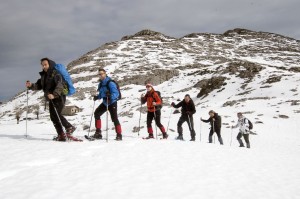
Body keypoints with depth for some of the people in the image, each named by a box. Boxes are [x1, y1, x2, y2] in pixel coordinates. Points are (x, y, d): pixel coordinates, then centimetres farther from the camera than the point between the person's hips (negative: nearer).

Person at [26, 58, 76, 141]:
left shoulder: (55, 73, -11)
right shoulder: (44, 75, 14)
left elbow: (60, 85, -25)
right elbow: (39, 85, 17)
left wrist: (54, 95, -38)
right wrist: (31, 85, -3)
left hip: (59, 97, -8)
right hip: (51, 99, 8)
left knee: (56, 114, -19)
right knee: (53, 117, 5)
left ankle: (69, 127, -6)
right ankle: (61, 135, 10)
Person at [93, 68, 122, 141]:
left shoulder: (110, 83, -17)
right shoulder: (100, 84, 8)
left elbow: (116, 93, -24)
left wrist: (110, 97, -42)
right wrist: (97, 97, 1)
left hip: (112, 103, -8)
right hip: (105, 103, 8)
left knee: (114, 118, -8)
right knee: (96, 113, -2)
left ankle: (119, 135, 1)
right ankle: (98, 132, 2)